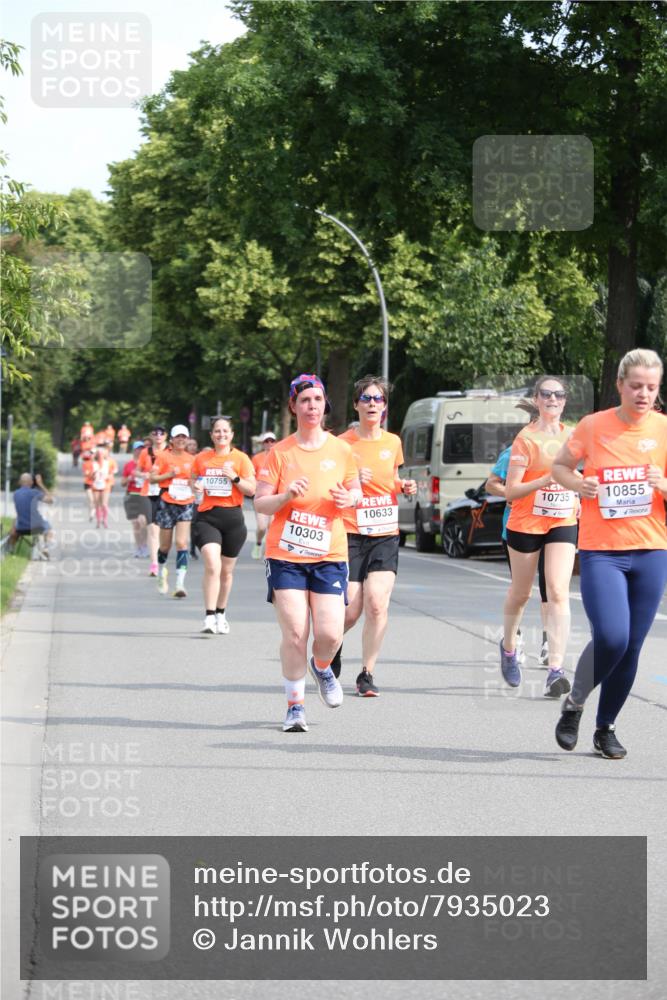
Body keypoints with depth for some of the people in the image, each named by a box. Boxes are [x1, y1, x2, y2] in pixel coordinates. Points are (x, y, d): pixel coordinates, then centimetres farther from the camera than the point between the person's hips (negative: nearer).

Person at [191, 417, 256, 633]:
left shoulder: (241, 458, 2)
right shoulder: (201, 458, 7)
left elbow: (252, 490, 0)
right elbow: (194, 480, 22)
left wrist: (234, 478, -14)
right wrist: (196, 486, 0)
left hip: (232, 517, 1)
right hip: (207, 516, -1)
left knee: (226, 570, 12)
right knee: (212, 565, -20)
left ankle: (221, 614, 32)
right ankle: (209, 617, -20)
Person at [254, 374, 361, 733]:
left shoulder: (341, 450, 3)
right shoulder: (280, 452, 0)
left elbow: (356, 490, 15)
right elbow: (259, 503, 0)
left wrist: (348, 498, -8)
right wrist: (286, 496, -19)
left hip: (329, 555, 1)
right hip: (285, 555, -1)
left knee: (330, 633, -9)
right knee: (294, 634, -8)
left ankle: (321, 667, 27)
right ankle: (295, 706, 8)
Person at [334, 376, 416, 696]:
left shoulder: (392, 442, 10)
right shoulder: (343, 443, -3)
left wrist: (405, 487, 4)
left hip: (385, 534, 3)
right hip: (350, 534, -3)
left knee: (377, 603, -13)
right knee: (351, 610, -4)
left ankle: (367, 674, -2)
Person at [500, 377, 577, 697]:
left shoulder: (571, 435, 5)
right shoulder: (526, 438, -10)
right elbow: (510, 491, -14)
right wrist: (546, 480, -27)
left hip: (563, 523, 3)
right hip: (526, 523, -3)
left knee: (558, 593, -12)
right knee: (520, 593, 12)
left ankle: (555, 670, -18)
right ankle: (508, 647, 41)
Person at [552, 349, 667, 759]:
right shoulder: (593, 426, -2)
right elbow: (560, 466, 12)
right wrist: (577, 483, -8)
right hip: (600, 551, -2)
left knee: (631, 647, 5)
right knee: (611, 637, -18)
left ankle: (606, 727, 23)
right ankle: (574, 705, 8)